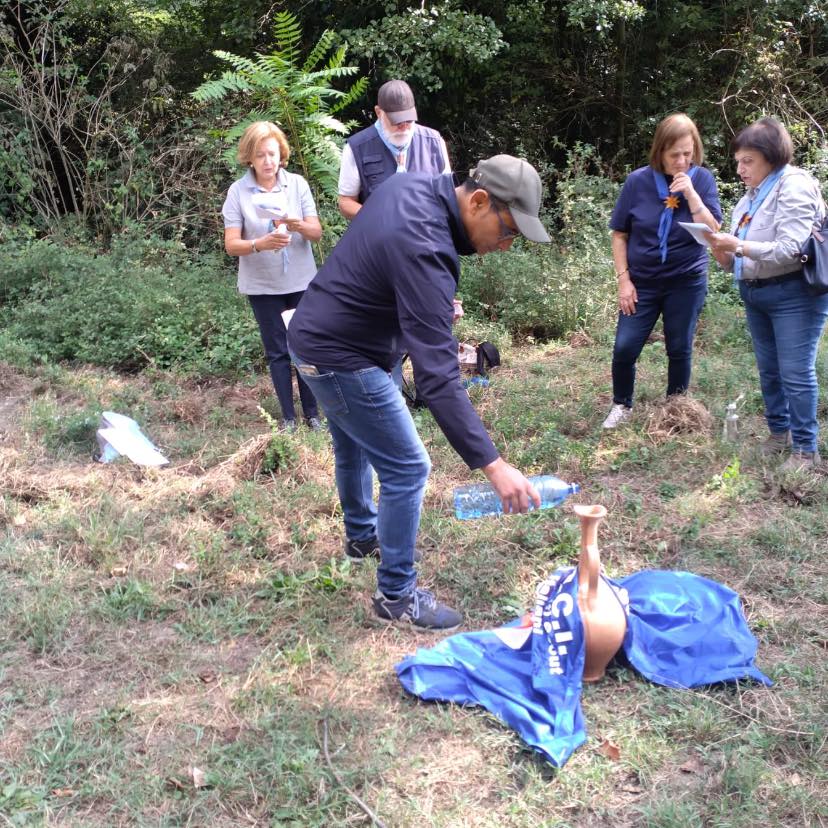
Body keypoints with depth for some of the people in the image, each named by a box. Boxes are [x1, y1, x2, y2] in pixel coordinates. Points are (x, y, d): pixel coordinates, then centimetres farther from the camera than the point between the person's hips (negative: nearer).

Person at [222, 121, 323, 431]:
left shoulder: (297, 184, -4)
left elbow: (317, 232, -5)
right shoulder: (238, 191, -7)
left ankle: (312, 412, 18)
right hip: (262, 286, -1)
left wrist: (297, 224, -27)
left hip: (301, 282, 1)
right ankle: (288, 415, 17)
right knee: (278, 352, 7)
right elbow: (231, 244, -10)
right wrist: (260, 244, -29)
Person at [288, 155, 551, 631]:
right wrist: (493, 465, -38)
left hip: (318, 337, 10)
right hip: (340, 358, -10)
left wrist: (434, 309, 8)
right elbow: (437, 377, -37)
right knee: (408, 468, -2)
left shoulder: (414, 186, -5)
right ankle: (397, 595, 11)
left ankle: (362, 535, 52)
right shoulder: (424, 250, -33)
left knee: (354, 446, 28)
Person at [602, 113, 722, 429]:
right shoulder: (638, 181, -5)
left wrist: (690, 193, -21)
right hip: (642, 282, 0)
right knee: (624, 348, -4)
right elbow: (620, 234, 1)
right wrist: (623, 280, -5)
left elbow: (712, 232, -12)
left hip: (686, 283, 0)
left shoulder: (702, 179, -5)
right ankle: (622, 405, 19)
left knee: (680, 351, 9)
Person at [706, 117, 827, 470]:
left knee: (796, 372, -5)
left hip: (793, 295, -8)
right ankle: (779, 432, 30)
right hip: (755, 295, 8)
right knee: (768, 370, 15)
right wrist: (725, 254, -7)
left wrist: (738, 246, -25)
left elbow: (790, 249, -24)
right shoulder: (750, 196, 13)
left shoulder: (794, 186, -13)